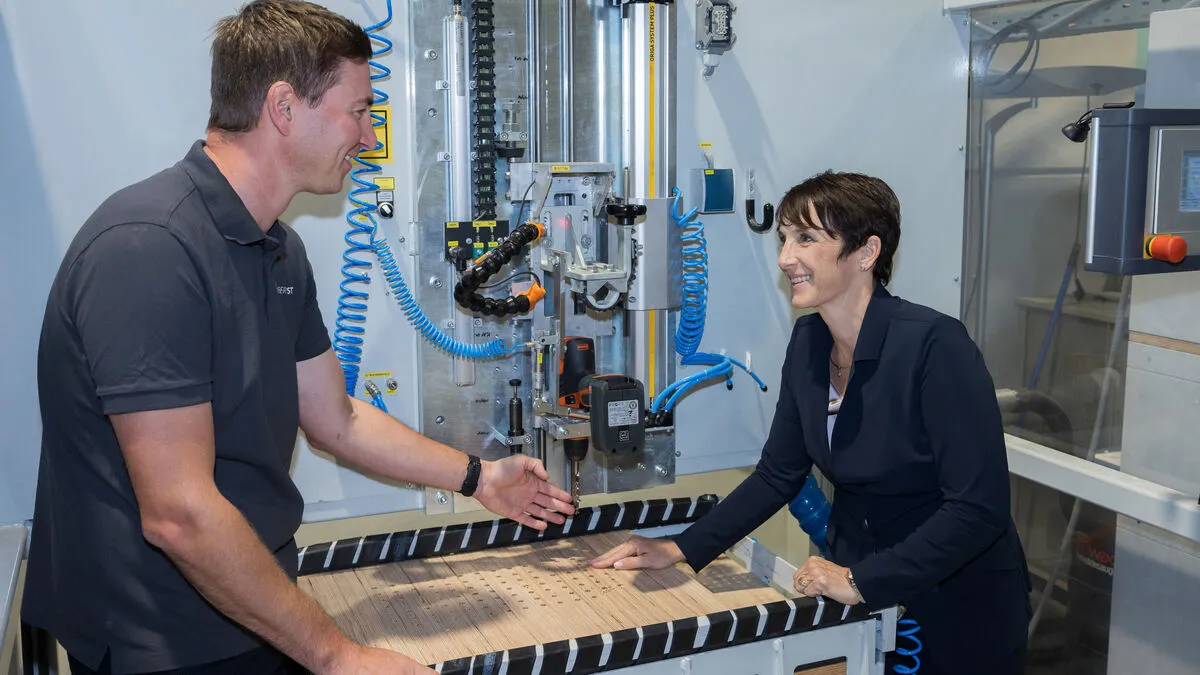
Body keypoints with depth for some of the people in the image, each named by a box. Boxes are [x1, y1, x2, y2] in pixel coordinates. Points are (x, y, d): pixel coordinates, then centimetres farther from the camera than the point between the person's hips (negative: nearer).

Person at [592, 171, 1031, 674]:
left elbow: (979, 507, -26)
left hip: (959, 601, -5)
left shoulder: (934, 345, -25)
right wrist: (681, 549, -5)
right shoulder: (809, 341, -5)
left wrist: (862, 581, -25)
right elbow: (777, 475, 2)